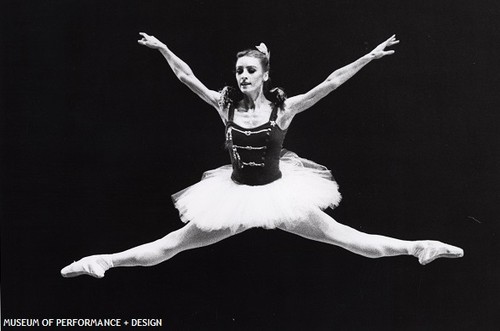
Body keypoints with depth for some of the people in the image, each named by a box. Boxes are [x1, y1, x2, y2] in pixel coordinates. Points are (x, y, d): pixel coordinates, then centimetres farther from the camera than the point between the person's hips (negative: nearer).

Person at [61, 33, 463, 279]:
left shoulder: (283, 108, -11)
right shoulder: (226, 104, -5)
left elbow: (330, 84, -14)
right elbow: (187, 77, 3)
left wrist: (368, 57, -16)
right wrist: (163, 49, 4)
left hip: (278, 191, -2)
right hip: (235, 193, 2)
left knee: (344, 236, 1)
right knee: (171, 244, 8)